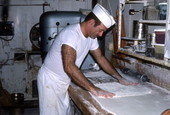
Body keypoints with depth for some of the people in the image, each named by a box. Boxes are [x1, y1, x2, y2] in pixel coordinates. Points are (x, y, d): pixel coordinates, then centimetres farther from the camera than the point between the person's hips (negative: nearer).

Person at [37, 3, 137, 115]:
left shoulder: (91, 36, -1)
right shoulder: (71, 34, -28)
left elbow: (100, 58, 10)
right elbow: (69, 67, -38)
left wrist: (120, 78, 4)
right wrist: (93, 89, -39)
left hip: (64, 82, 8)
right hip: (51, 81, -8)